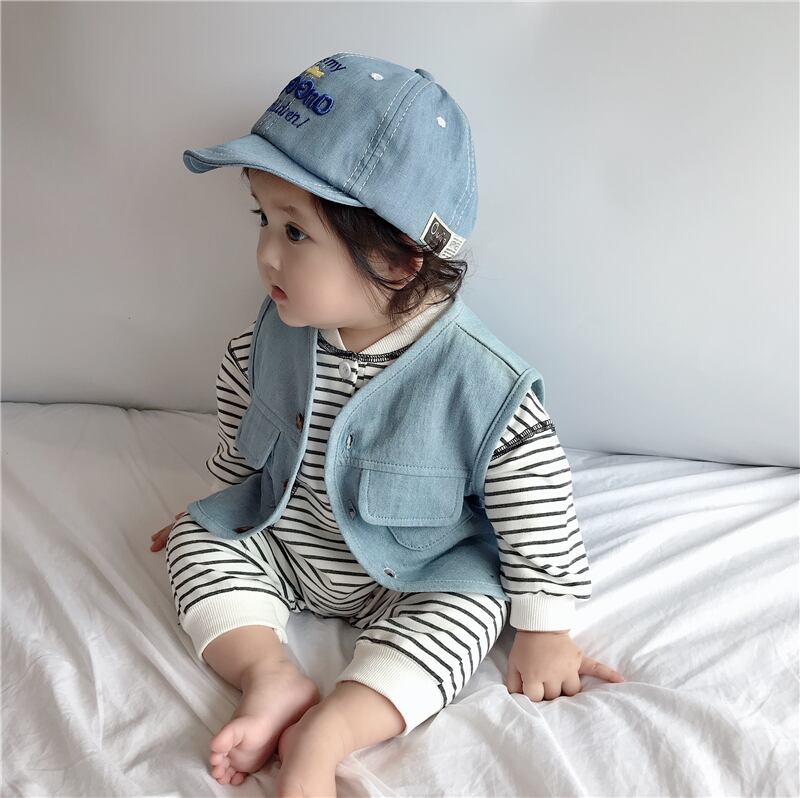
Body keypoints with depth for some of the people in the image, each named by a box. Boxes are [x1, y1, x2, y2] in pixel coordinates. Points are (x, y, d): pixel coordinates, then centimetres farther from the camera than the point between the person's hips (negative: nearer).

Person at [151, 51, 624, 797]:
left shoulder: (478, 384, -30)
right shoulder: (274, 335, -15)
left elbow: (535, 501, -19)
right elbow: (238, 436, 5)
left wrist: (544, 629, -14)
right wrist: (221, 504, 18)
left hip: (420, 581, -4)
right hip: (275, 542, 4)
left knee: (470, 609, -25)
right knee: (198, 538, -7)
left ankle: (325, 732, -28)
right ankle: (270, 675, -17)